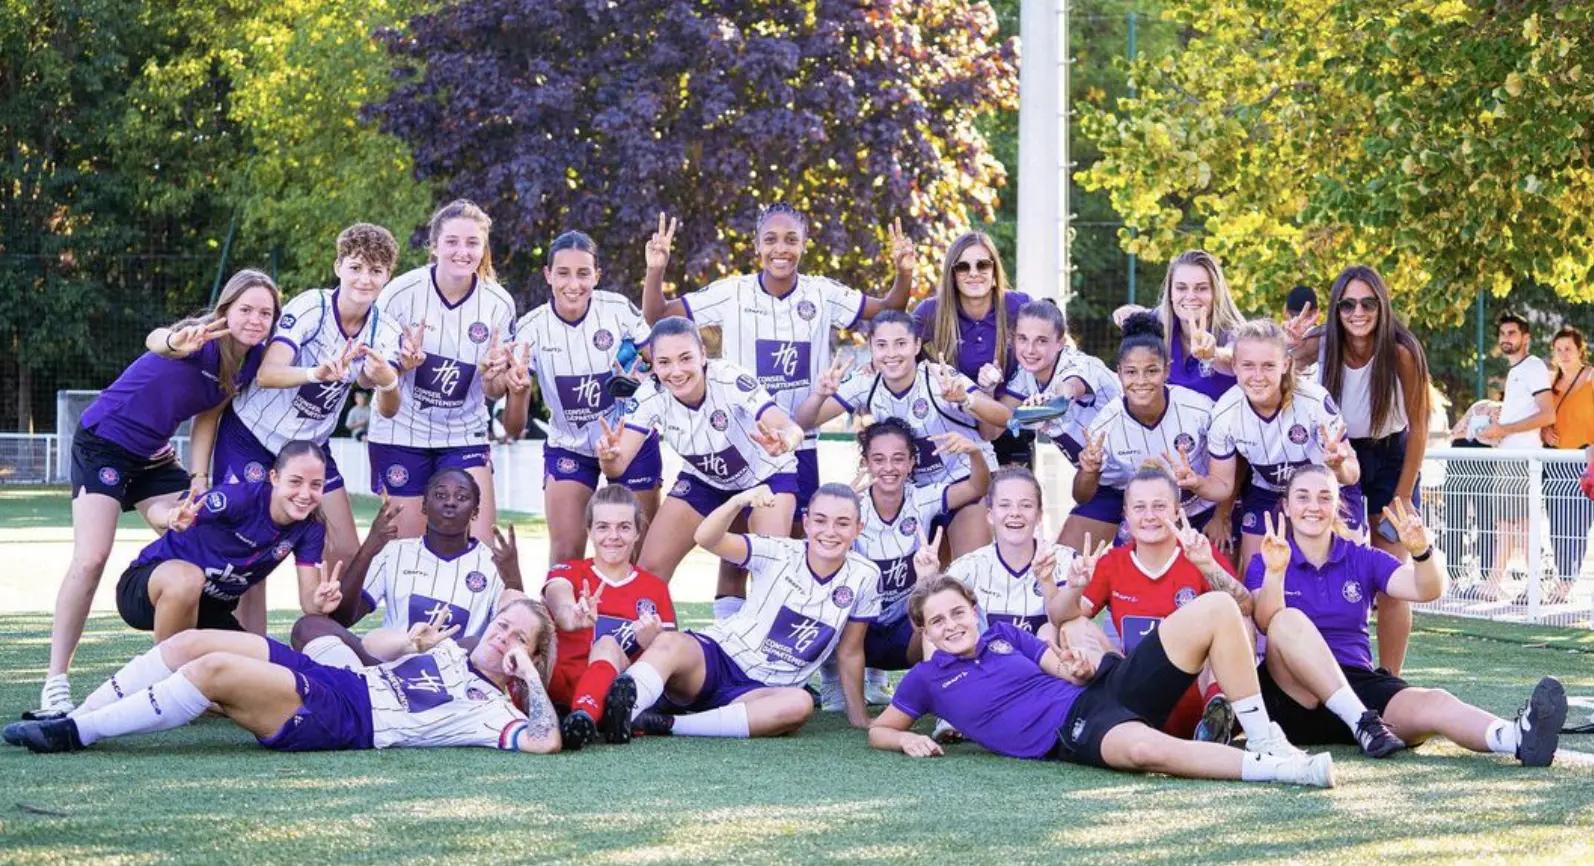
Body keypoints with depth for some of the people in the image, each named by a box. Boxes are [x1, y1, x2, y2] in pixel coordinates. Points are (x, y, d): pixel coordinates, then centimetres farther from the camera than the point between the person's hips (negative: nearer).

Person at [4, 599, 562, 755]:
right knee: (189, 643, -7)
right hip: (331, 678, 8)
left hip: (336, 719, -8)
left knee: (214, 669, -26)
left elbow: (544, 740, -19)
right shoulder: (450, 650, 22)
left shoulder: (489, 710, -2)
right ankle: (71, 720, -2)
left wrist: (531, 677, -12)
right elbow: (372, 651, 30)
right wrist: (411, 639, 12)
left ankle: (77, 736, -18)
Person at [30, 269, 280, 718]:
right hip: (103, 442, -8)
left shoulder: (252, 360, -5)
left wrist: (198, 478, -8)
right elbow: (157, 339, -51)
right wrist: (174, 343, -75)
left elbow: (207, 414, 4)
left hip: (154, 456, 8)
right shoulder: (205, 339, -27)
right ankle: (55, 684, -15)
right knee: (91, 559, -18)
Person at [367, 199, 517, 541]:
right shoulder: (401, 292, -13)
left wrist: (494, 376, -22)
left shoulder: (498, 304, -6)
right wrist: (403, 363, -27)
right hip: (401, 434, -2)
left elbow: (495, 393, 1)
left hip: (465, 436, 2)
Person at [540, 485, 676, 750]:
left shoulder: (655, 589, 20)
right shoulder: (567, 573, 16)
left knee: (608, 643, -32)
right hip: (560, 686, 0)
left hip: (617, 688, 1)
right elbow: (560, 606, -10)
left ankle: (585, 716, -60)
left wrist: (652, 643, -10)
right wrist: (572, 617, -36)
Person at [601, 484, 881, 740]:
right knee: (668, 642, -35)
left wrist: (860, 718, 13)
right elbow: (706, 539, -20)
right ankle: (621, 714, -62)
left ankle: (667, 724, -39)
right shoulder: (779, 553, -6)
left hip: (762, 691, 1)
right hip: (716, 658, -1)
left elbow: (850, 653, 9)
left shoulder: (863, 577, -1)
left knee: (800, 704, -37)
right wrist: (741, 500, -37)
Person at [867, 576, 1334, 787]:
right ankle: (1273, 768, -41)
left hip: (1108, 686, 6)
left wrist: (1084, 667, -4)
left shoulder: (1006, 634, 23)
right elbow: (878, 730, 19)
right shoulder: (927, 678, 13)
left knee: (1216, 608, -11)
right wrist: (907, 740, -4)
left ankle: (1264, 740, -14)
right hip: (1071, 734, -6)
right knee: (1145, 748, -47)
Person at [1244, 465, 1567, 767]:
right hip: (1294, 694, -2)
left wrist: (1421, 551, -23)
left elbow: (1427, 590, -3)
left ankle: (1518, 737, -61)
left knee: (1433, 703, -29)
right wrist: (1274, 572, -32)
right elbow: (1267, 624, -15)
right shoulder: (1264, 564, 6)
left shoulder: (1362, 559, 13)